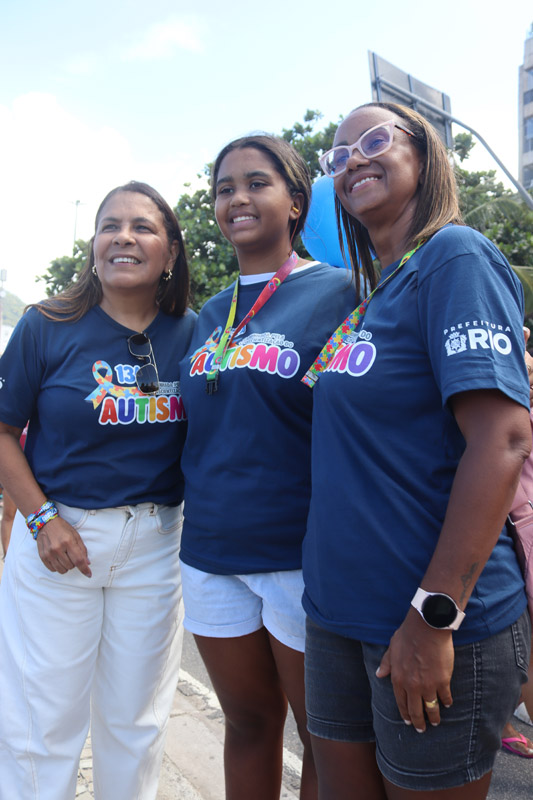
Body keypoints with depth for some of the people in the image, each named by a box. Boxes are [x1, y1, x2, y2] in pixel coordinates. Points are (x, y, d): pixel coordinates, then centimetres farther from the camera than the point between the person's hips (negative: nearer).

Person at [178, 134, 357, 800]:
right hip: (211, 552, 6)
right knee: (247, 723, 20)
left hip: (304, 556, -5)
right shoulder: (209, 315, 12)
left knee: (328, 739, 11)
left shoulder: (337, 292, -6)